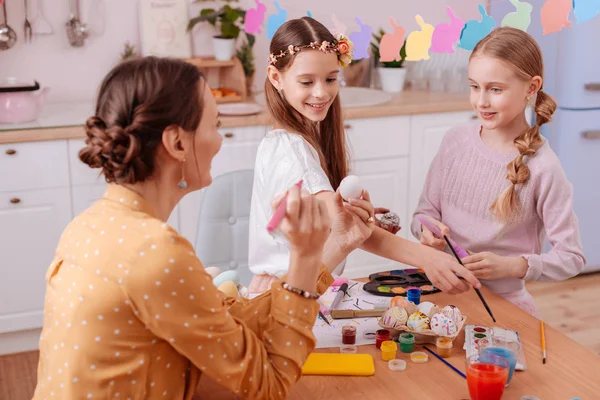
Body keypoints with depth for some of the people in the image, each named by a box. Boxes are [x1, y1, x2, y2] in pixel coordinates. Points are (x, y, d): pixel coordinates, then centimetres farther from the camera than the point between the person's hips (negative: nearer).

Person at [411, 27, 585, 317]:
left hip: (503, 304, -2)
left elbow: (571, 257, -7)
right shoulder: (455, 140, 0)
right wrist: (428, 230, -14)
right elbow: (424, 213, 8)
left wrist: (511, 266, -21)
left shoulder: (542, 168, -13)